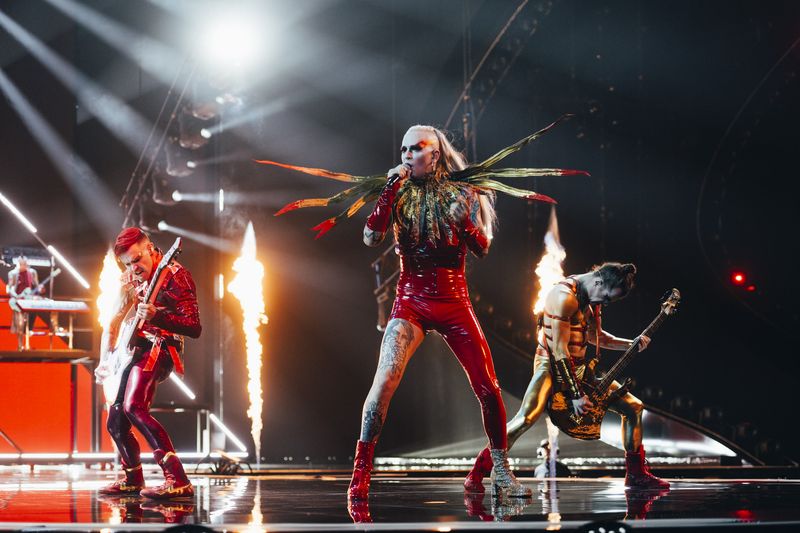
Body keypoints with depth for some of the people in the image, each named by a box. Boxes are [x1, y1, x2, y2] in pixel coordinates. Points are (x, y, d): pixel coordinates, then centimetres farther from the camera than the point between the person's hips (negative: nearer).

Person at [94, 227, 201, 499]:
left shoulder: (174, 276, -11)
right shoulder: (131, 278, 12)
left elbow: (194, 328, -19)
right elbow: (113, 324, 21)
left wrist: (156, 316, -34)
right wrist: (105, 359, 8)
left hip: (158, 348, -9)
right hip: (135, 349, 9)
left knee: (134, 406, -30)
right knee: (116, 423, 11)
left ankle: (177, 480, -38)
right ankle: (132, 479, 35)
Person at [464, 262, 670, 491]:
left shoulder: (592, 295, 5)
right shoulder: (565, 296, -23)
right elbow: (558, 349, -24)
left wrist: (629, 344, 8)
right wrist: (576, 394, -24)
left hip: (579, 367, 9)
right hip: (551, 365, -9)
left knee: (634, 406, 5)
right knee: (527, 417, -31)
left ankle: (636, 474, 17)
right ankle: (477, 473, -21)